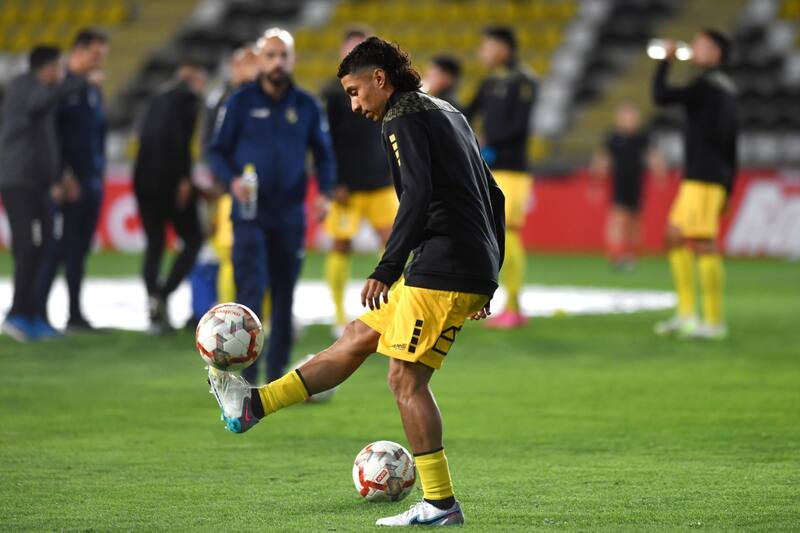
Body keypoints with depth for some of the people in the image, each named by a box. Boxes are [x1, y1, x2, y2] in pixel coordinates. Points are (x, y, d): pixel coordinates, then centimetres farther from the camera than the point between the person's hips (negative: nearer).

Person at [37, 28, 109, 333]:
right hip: (69, 182, -8)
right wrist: (63, 174, -17)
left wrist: (100, 169, 12)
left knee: (80, 249, 8)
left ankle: (75, 314, 11)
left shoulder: (93, 88, 16)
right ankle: (39, 310, -5)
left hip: (92, 181, 8)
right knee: (59, 247, -9)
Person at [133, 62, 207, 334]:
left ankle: (156, 314, 1)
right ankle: (161, 296, -14)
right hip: (169, 177, -7)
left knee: (154, 243, 9)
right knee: (192, 240, 4)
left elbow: (146, 135, 15)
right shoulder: (189, 98, -2)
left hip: (143, 177, 7)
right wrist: (184, 178, -17)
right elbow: (181, 137, -16)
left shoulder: (159, 99, 20)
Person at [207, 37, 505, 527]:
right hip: (475, 268, 10)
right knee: (358, 337, 14)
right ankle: (253, 405, 20)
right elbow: (493, 195, 24)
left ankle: (441, 504, -6)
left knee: (406, 378, -6)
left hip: (443, 268, -10)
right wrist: (487, 278, 26)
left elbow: (418, 196, -22)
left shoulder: (404, 120, -8)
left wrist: (387, 269, -22)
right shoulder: (448, 113, 21)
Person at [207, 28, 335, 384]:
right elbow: (217, 152, 2)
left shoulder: (306, 106, 6)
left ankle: (277, 374, 17)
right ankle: (249, 374, -10)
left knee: (284, 297, 7)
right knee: (251, 291, -13)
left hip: (290, 217, 3)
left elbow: (324, 155, 12)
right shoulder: (241, 103, 0)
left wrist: (324, 193, -5)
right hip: (250, 216, -3)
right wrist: (232, 180, -17)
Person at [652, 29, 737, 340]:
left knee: (703, 244, -9)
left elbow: (661, 97, -16)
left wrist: (666, 61, -2)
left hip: (703, 178, -10)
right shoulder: (727, 90, 18)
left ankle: (715, 322, -9)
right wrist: (727, 190, 22)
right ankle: (686, 315, 10)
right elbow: (731, 145, 20)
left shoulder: (707, 85, -11)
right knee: (676, 239, 12)